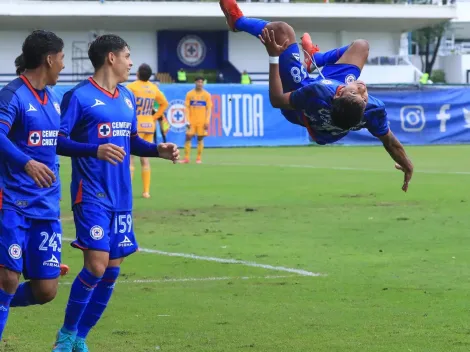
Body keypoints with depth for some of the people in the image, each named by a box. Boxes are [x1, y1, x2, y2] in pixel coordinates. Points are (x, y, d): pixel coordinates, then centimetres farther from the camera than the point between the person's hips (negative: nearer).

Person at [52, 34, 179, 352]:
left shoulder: (128, 98, 14)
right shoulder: (79, 96, -9)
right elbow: (58, 141, -14)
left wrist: (159, 150, 6)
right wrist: (96, 150, -29)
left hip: (121, 197, 7)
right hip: (91, 195, -7)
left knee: (112, 270, 5)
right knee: (96, 265, -15)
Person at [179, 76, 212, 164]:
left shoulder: (207, 95, 2)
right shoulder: (189, 94, 3)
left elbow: (209, 109, 2)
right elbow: (187, 108, 2)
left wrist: (207, 122, -6)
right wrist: (188, 121, -6)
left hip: (202, 121, 0)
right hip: (192, 121, 0)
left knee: (200, 139, 2)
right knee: (188, 138, -6)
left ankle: (199, 158, 7)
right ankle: (186, 158, -3)